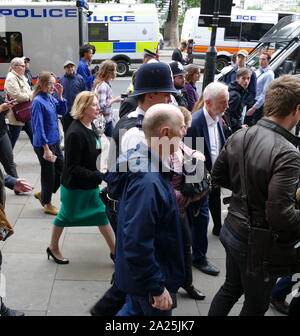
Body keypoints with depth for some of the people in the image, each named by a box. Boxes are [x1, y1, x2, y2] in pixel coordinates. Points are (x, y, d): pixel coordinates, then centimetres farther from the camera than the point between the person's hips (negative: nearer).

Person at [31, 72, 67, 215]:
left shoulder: (50, 97, 4)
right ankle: (47, 204, 26)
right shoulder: (38, 101, -19)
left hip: (55, 142, 8)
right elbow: (39, 127, -21)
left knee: (61, 170, 16)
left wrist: (60, 95, -4)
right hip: (44, 145, -8)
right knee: (49, 174, 6)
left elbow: (62, 111, 10)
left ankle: (43, 194, 33)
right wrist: (46, 149, -21)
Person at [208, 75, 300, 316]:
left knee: (231, 288, 29)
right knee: (256, 306, 18)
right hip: (259, 243, -6)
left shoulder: (239, 136, -5)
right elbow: (280, 215, -31)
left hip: (232, 230, 7)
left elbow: (218, 176, 7)